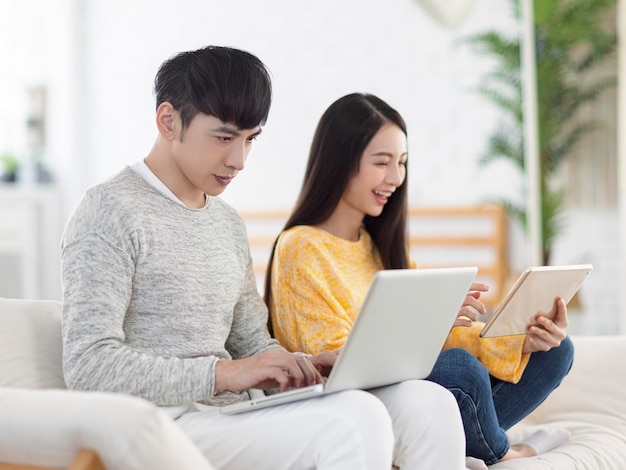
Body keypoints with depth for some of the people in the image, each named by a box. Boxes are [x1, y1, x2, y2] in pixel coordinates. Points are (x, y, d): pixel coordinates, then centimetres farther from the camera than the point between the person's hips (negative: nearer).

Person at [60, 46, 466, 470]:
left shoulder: (229, 224, 21)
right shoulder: (112, 211, -6)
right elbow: (88, 364, -15)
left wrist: (306, 366, 0)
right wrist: (223, 373, -22)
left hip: (233, 415, 8)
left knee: (431, 403, -11)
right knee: (354, 419, -31)